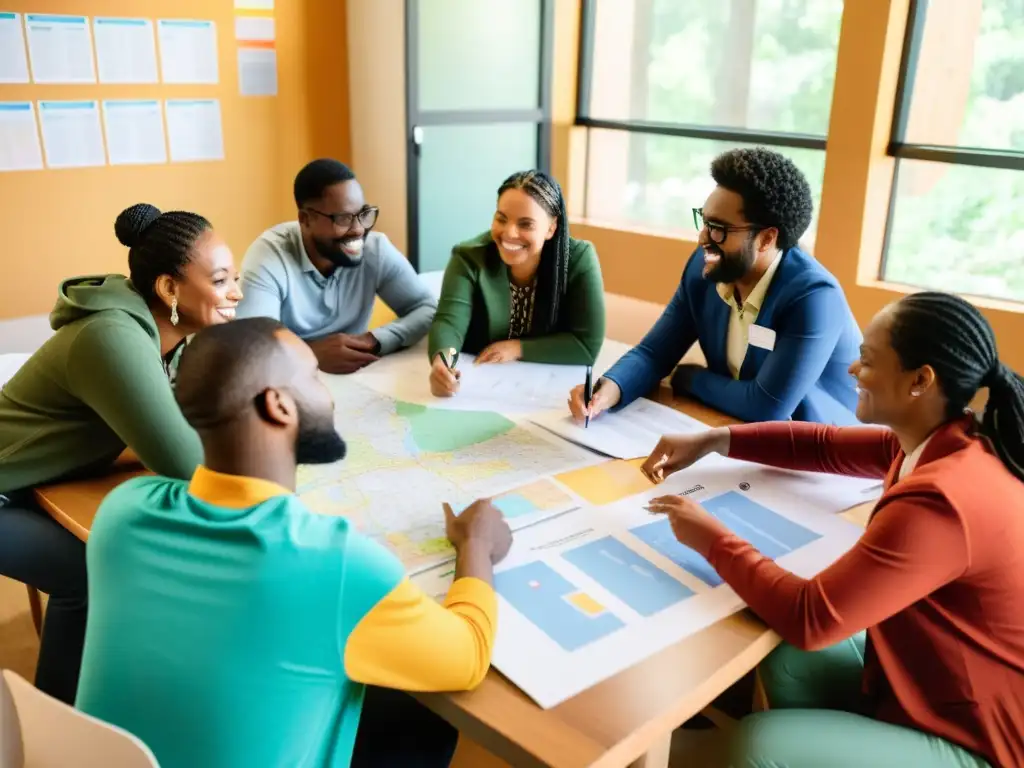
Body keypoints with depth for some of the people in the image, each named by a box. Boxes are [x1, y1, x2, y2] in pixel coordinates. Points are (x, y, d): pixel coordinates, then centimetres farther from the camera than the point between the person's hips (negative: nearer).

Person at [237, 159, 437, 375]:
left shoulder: (376, 249, -10)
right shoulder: (268, 256, -18)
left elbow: (428, 309, -7)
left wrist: (375, 340, -23)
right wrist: (312, 354, -40)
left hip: (356, 380, 2)